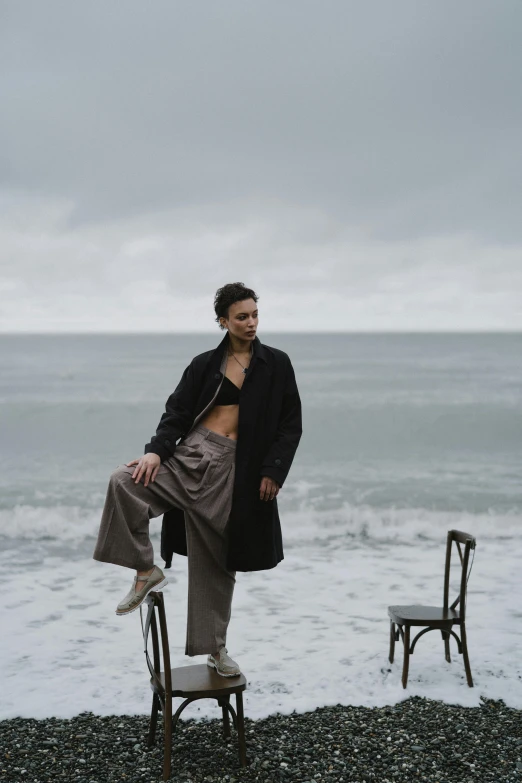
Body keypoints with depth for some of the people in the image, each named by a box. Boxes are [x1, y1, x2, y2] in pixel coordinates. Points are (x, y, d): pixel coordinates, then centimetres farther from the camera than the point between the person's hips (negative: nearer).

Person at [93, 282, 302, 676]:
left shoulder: (276, 364, 4)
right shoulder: (205, 365, 8)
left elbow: (291, 425, 3)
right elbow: (177, 413, 3)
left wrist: (274, 470, -7)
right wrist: (156, 450, -14)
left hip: (232, 467, -1)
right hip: (189, 454, 2)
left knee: (217, 559, 5)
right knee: (124, 481, -25)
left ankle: (215, 648, 20)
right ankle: (146, 570, -13)